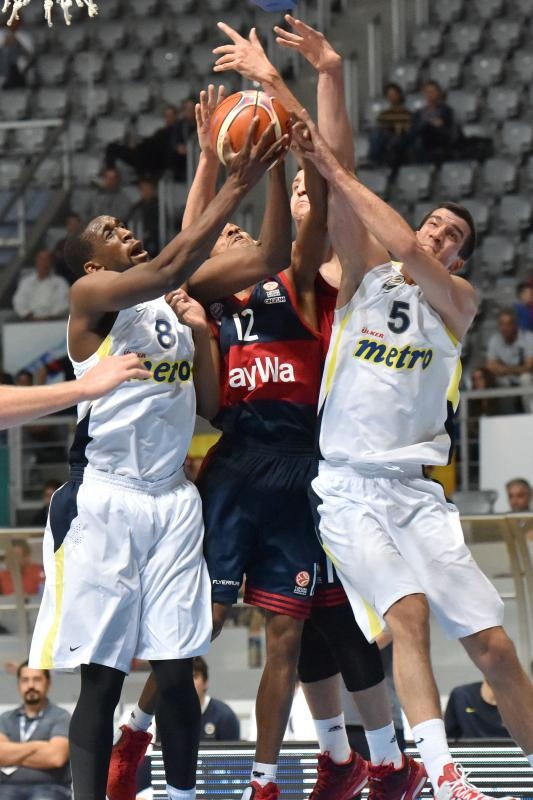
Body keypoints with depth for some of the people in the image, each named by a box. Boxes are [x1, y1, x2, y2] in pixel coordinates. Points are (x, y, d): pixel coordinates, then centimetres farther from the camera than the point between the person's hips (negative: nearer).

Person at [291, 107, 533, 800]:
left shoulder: (457, 299, 7)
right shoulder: (367, 273, 9)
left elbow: (412, 257, -13)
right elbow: (343, 217, -8)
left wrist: (339, 175, -18)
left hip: (416, 491, 2)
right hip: (349, 488, -2)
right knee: (408, 610, -25)